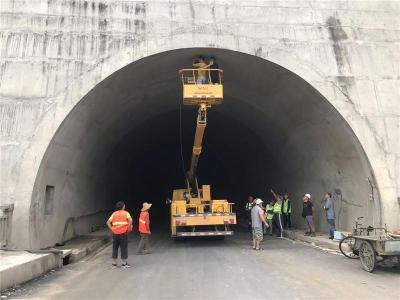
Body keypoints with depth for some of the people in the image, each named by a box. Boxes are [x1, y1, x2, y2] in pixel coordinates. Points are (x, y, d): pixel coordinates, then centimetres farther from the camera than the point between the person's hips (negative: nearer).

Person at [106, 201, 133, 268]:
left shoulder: (114, 213, 11)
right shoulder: (126, 213, 0)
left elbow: (108, 222, 4)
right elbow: (130, 220, -17)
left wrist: (111, 229, 4)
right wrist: (128, 229, -8)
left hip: (115, 233, 4)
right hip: (123, 233, -4)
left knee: (115, 247, 13)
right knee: (124, 248, 5)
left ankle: (114, 263, 19)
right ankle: (124, 263, 10)